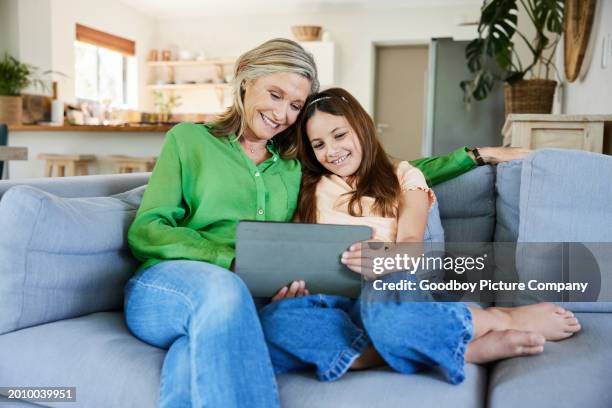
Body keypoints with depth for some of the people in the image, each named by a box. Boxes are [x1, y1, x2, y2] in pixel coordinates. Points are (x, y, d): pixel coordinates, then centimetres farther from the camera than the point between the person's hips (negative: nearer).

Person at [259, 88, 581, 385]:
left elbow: (411, 243, -4)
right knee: (274, 319, -34)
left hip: (391, 291, -3)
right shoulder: (314, 190, 20)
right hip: (334, 302, 3)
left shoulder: (404, 177, 13)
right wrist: (292, 283, -13)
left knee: (381, 303, -42)